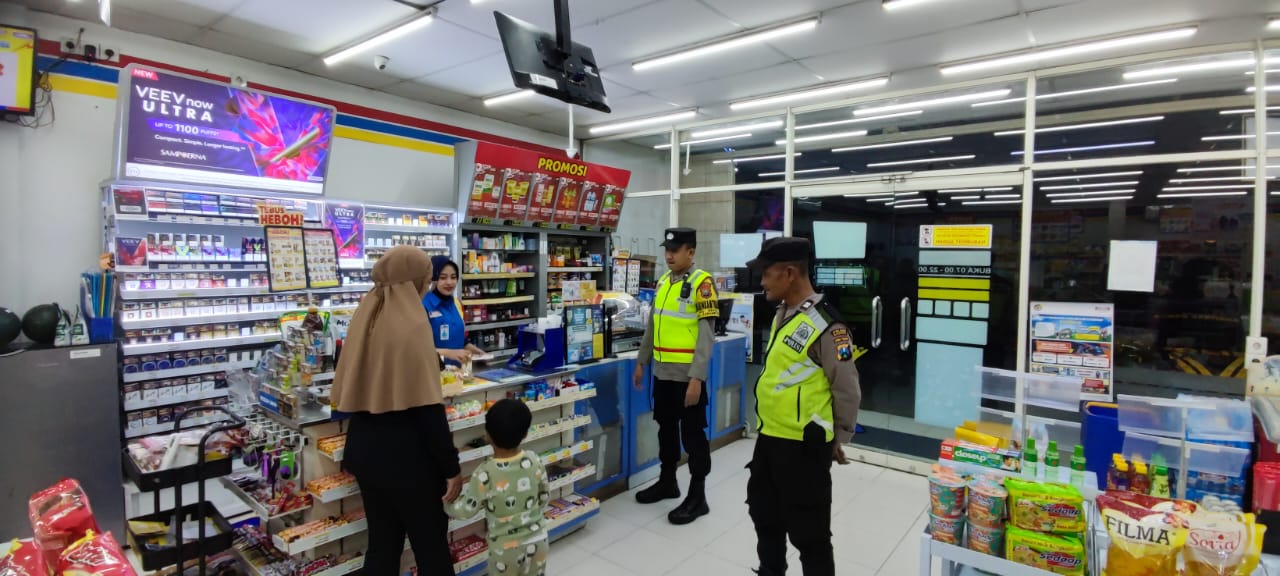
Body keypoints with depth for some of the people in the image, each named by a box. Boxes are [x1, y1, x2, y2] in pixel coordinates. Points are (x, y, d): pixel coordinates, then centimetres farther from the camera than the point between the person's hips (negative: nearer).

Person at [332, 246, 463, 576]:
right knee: (431, 545, 10)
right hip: (407, 456, -7)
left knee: (382, 542, 19)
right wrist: (452, 467, -13)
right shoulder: (411, 325, -18)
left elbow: (350, 393, 12)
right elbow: (428, 407, -20)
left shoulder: (364, 319, 4)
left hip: (365, 450, 7)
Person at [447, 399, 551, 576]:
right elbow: (545, 496, 0)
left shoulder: (485, 474, -25)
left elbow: (466, 509, -13)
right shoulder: (534, 460, -13)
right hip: (538, 538, 3)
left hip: (505, 546, -3)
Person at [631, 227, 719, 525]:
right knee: (666, 427, 19)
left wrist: (697, 378, -21)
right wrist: (641, 362, 17)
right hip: (663, 372, 7)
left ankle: (697, 497, 18)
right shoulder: (663, 281, 10)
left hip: (688, 375, -7)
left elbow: (707, 335, -17)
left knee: (693, 434, 4)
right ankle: (667, 482, 37)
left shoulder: (702, 283, -13)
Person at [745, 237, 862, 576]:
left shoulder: (826, 325, -21)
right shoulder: (782, 314, 6)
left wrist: (837, 440, -3)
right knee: (764, 514, 24)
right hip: (769, 437, 9)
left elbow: (847, 390, -15)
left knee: (807, 531, 8)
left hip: (803, 445, -9)